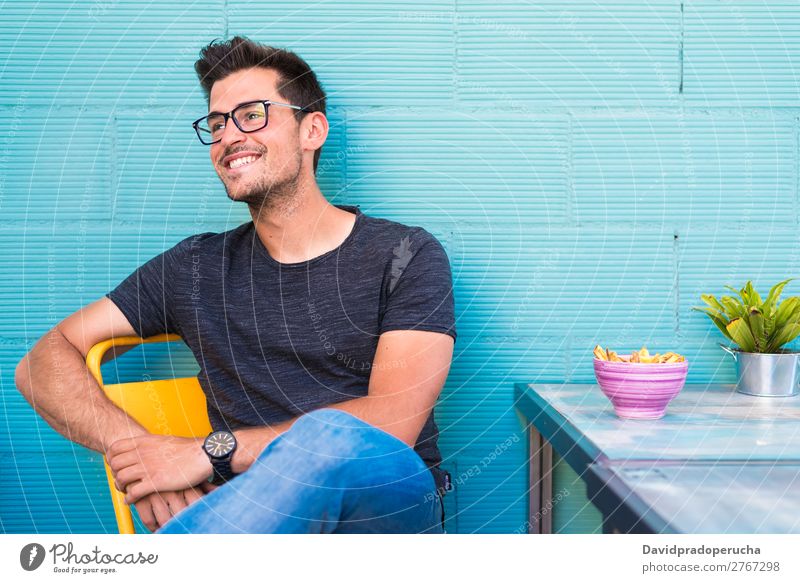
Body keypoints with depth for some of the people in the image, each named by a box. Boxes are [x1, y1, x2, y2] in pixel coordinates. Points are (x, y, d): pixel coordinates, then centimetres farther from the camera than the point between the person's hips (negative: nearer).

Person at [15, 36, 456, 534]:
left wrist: (211, 451, -15)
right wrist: (133, 448, -10)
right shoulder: (195, 268, 15)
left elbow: (393, 423, -10)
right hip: (252, 521, 1)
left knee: (330, 437, -38)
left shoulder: (407, 256, 4)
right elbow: (43, 363, 12)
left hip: (391, 508, 0)